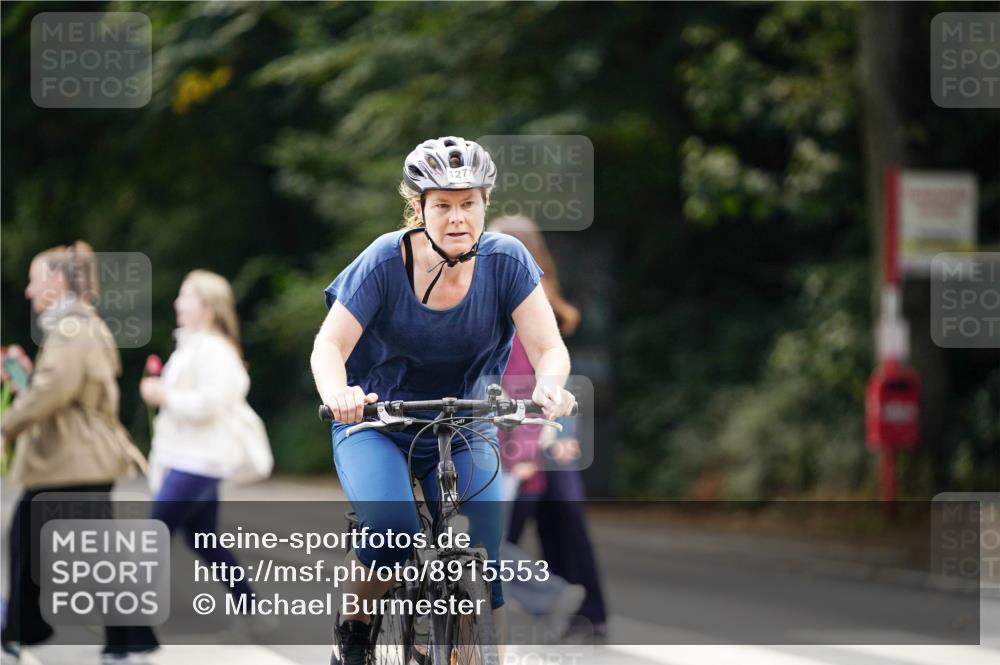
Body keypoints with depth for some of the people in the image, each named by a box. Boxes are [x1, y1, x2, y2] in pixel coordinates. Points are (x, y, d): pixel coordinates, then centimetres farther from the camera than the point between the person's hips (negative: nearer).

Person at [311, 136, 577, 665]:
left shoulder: (505, 260, -14)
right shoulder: (386, 261, -18)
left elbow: (549, 347, -17)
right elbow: (329, 345, -22)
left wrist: (549, 385, -42)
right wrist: (338, 393, -46)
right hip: (375, 424, -2)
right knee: (392, 534, -27)